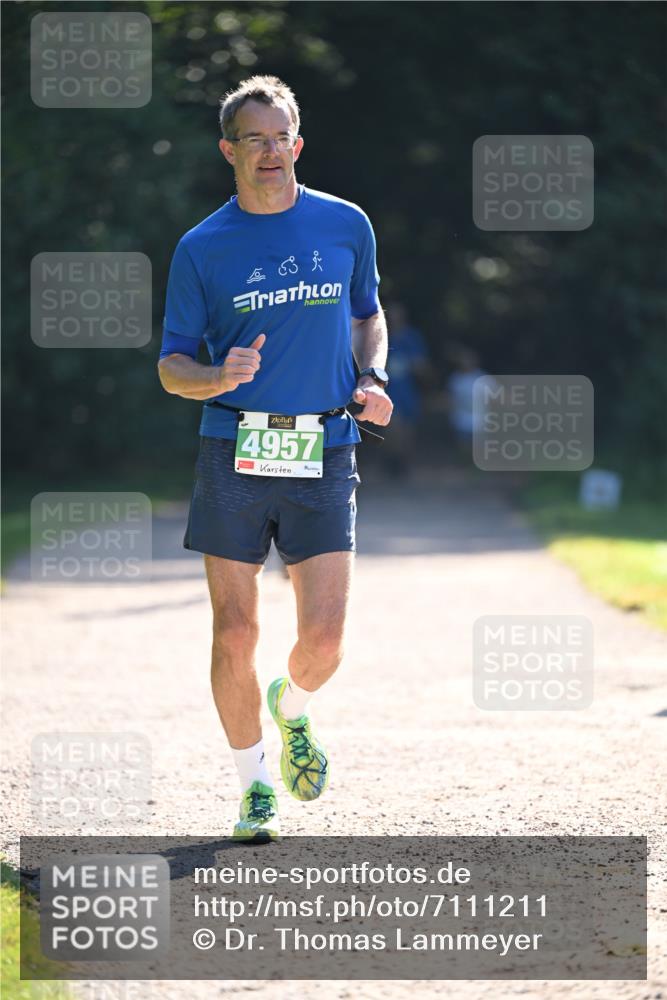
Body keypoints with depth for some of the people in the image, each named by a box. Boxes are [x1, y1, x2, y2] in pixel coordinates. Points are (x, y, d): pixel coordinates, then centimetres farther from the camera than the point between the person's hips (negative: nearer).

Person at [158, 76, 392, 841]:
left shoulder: (346, 226, 7)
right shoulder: (201, 248, 3)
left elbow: (369, 316, 23)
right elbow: (172, 367, 4)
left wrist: (372, 378, 3)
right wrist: (219, 378, -18)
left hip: (325, 457, 1)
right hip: (235, 453, -1)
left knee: (323, 639, -7)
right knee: (235, 635, -1)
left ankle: (292, 708, 29)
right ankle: (255, 787, 17)